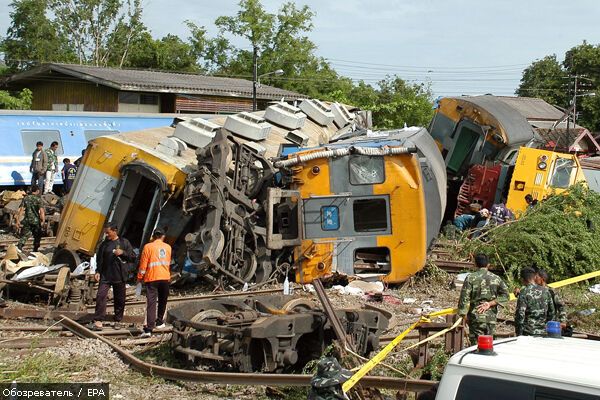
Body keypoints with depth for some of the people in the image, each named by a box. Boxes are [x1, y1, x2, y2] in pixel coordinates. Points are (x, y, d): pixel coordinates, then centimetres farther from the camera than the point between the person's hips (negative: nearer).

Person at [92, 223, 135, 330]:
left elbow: (133, 257, 1)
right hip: (105, 276, 1)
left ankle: (118, 321, 20)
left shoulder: (124, 242, 2)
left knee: (119, 299, 6)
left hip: (119, 277, -1)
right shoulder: (104, 244, 9)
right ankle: (98, 321, -13)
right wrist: (98, 272, 3)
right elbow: (99, 259, 15)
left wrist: (123, 252, -14)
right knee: (101, 296, -13)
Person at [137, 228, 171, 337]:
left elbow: (143, 264, -4)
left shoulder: (148, 247, -4)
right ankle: (159, 322, 33)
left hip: (152, 278, -3)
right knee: (162, 301, 21)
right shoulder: (168, 247, 8)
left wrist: (140, 277, 6)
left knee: (151, 303, -9)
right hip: (165, 278, 3)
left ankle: (149, 329, -19)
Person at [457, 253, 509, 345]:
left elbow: (464, 298, -6)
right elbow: (505, 295, 0)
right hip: (491, 318, 3)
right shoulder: (496, 278, 7)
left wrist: (465, 316, 1)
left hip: (476, 317, -3)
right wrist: (490, 303, -4)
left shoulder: (471, 278, -3)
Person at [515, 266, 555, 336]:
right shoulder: (545, 291, 6)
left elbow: (520, 314, -14)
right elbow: (551, 312, 14)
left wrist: (518, 334, -6)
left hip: (528, 333, -5)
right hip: (543, 332, 5)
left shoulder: (524, 292, -11)